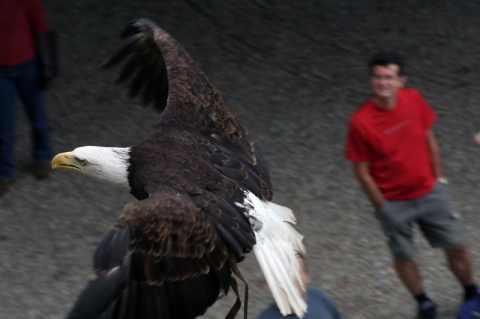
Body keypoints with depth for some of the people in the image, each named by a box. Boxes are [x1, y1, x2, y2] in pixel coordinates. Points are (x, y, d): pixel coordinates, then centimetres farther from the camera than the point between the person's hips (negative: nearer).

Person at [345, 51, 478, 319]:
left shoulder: (413, 99, -12)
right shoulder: (361, 121, -23)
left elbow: (429, 139, 4)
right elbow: (362, 171, -14)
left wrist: (439, 178, 8)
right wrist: (382, 207, -10)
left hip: (430, 192, 3)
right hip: (394, 203, -3)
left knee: (458, 246, 11)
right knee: (404, 256, 13)